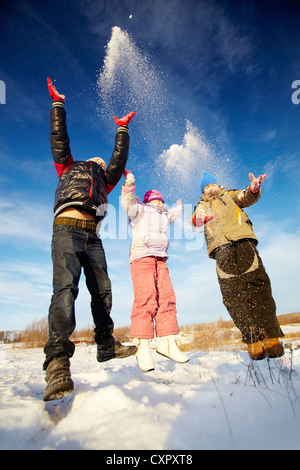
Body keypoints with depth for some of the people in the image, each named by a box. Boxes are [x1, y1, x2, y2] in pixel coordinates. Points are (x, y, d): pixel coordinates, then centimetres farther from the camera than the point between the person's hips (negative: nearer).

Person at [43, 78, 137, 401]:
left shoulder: (104, 183, 33)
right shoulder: (69, 169, 28)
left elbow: (119, 159, 30)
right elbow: (59, 139, 24)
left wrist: (122, 129, 35)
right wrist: (57, 104, 29)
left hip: (91, 237, 5)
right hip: (67, 230, -4)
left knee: (102, 291, 0)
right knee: (65, 287, -23)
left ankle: (106, 346, 12)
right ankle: (58, 362, -29)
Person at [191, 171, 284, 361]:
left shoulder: (230, 195, 31)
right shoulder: (202, 206, 29)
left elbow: (246, 198, 10)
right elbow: (194, 220, 8)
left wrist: (254, 189, -15)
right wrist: (197, 219, -19)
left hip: (243, 241, 0)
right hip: (221, 248, 1)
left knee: (258, 286, -14)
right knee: (233, 293, -12)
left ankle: (271, 337, -13)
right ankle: (253, 339, -11)